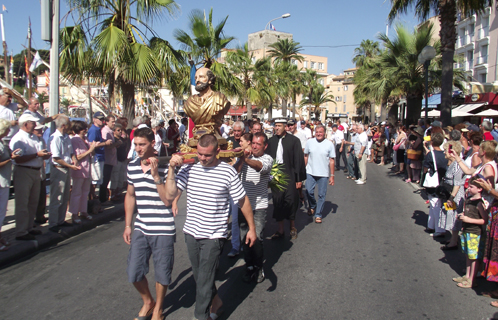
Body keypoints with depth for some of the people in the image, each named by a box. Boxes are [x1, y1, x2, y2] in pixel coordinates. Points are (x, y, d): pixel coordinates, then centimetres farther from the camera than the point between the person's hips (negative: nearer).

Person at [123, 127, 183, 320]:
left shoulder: (164, 166, -12)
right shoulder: (132, 166, 4)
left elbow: (167, 200, -16)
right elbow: (130, 196, 15)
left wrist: (156, 175, -24)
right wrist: (127, 225, 14)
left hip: (163, 230, -4)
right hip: (140, 229, 5)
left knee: (162, 273, 9)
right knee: (134, 273, 9)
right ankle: (147, 301, 38)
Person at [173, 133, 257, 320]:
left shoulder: (228, 172, -10)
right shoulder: (189, 169, 0)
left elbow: (242, 200, -3)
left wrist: (251, 227, 2)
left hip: (214, 235, -5)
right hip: (191, 232, 5)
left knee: (204, 279, -1)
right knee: (198, 275, 19)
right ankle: (215, 301, 42)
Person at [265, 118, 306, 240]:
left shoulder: (294, 140, -4)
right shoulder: (271, 141, 6)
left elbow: (299, 160, -4)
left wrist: (299, 179, -7)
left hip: (289, 176, -3)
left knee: (290, 201, 1)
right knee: (277, 202, 7)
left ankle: (293, 228, 23)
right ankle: (280, 230, 19)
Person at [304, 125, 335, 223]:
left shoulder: (329, 144, -4)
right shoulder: (310, 142, 1)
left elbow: (332, 161, -1)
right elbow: (305, 156, 9)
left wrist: (332, 175, -2)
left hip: (323, 174, -1)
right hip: (310, 172, 1)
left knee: (322, 195, 4)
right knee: (309, 191, -2)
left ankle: (318, 214, 19)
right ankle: (312, 206, 29)